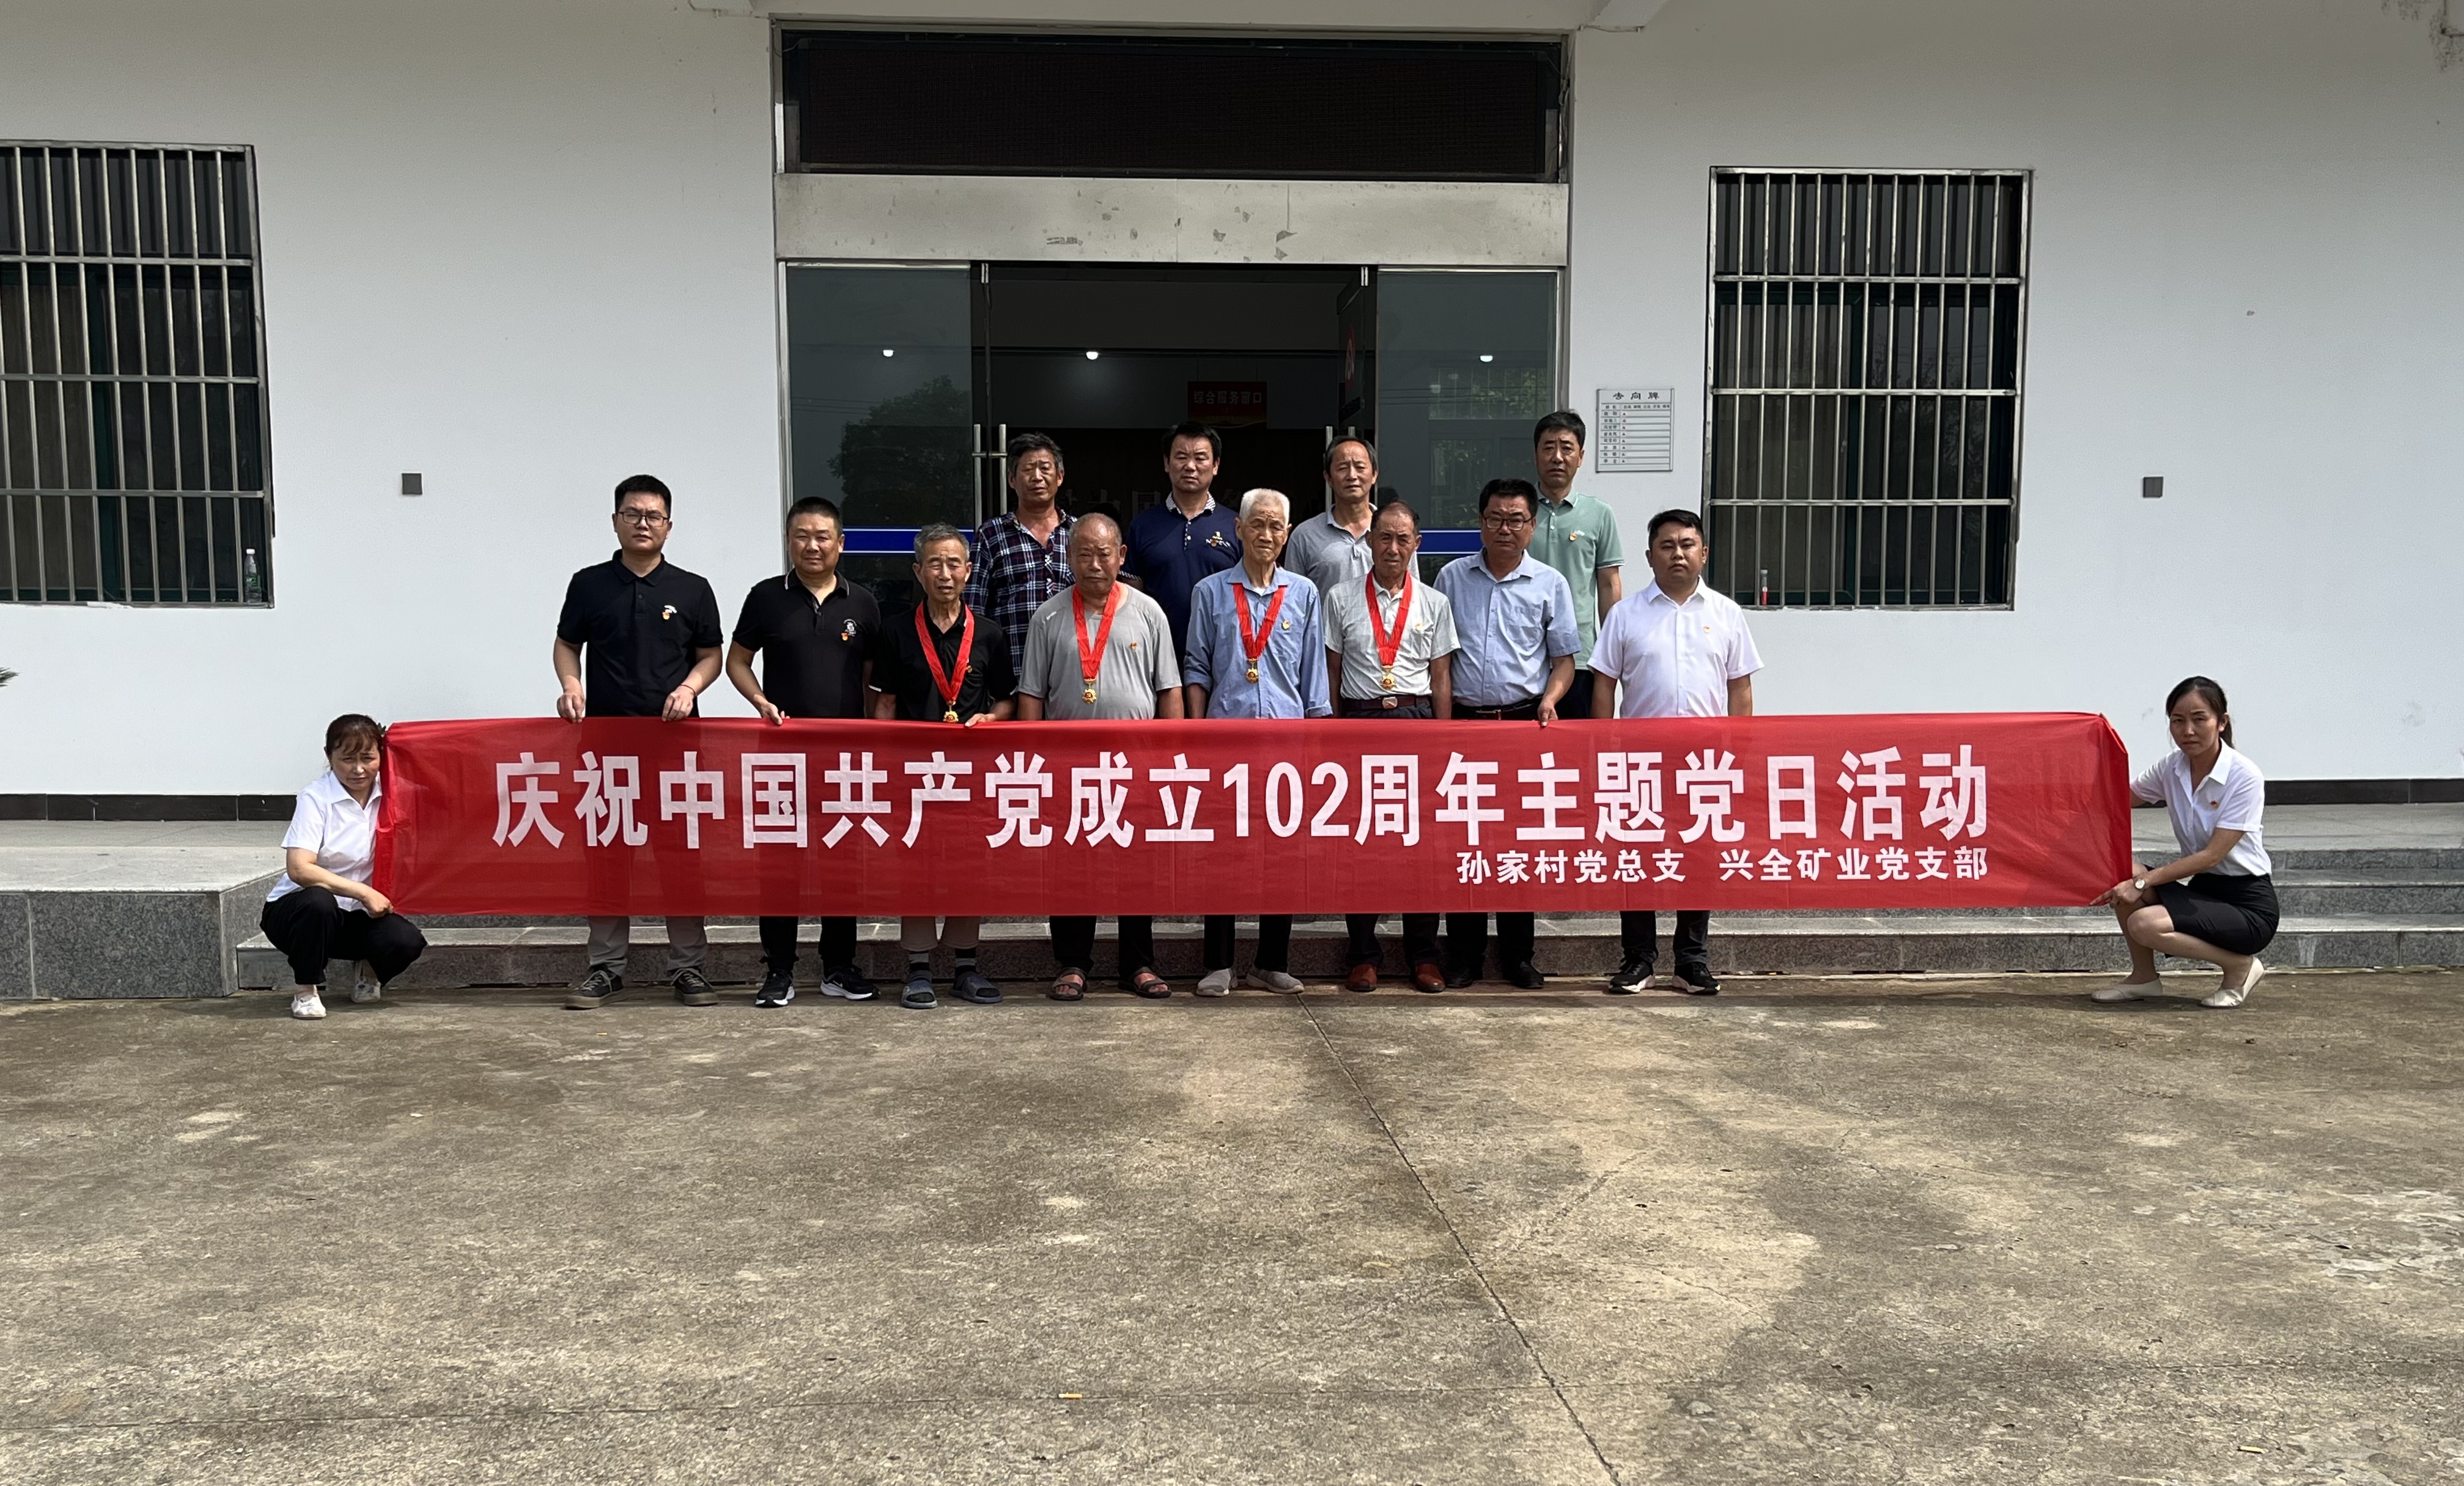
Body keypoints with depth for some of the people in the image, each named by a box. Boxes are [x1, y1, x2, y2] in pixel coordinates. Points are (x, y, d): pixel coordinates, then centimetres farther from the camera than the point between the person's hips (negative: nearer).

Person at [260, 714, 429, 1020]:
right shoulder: (316, 797, -16)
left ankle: (369, 972, 11)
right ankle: (306, 989, -12)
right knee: (319, 902, -38)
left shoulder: (388, 792, -3)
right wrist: (364, 893, -26)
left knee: (408, 942, -26)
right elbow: (299, 869, -25)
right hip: (296, 909, -3)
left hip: (355, 916, 3)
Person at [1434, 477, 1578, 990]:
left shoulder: (1550, 583, 6)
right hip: (1464, 720, 1)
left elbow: (1564, 659, 8)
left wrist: (1551, 698, -11)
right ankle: (1464, 955, 11)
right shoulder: (1452, 577, 8)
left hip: (1525, 723, 0)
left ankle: (1517, 954, 14)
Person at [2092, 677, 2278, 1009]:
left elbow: (2212, 856, -21)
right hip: (2201, 890, 7)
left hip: (2248, 904, -6)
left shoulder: (2245, 776, -17)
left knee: (2145, 924, -29)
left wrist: (2143, 883, -24)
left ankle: (2240, 967, -3)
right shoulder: (2171, 767, 0)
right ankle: (2144, 976, 0)